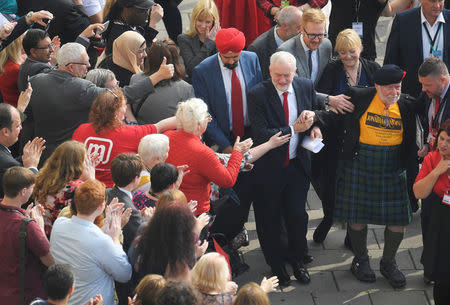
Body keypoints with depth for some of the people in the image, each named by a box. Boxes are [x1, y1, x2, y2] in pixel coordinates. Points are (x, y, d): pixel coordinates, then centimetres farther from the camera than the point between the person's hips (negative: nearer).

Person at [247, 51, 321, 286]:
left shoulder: (306, 87, -3)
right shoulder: (257, 95, -17)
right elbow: (261, 135, -21)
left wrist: (314, 125, -6)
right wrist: (293, 129, -23)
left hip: (298, 165, 3)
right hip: (269, 167, -3)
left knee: (298, 215, 9)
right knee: (270, 220, 11)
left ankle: (297, 260, 33)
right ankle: (276, 264, 32)